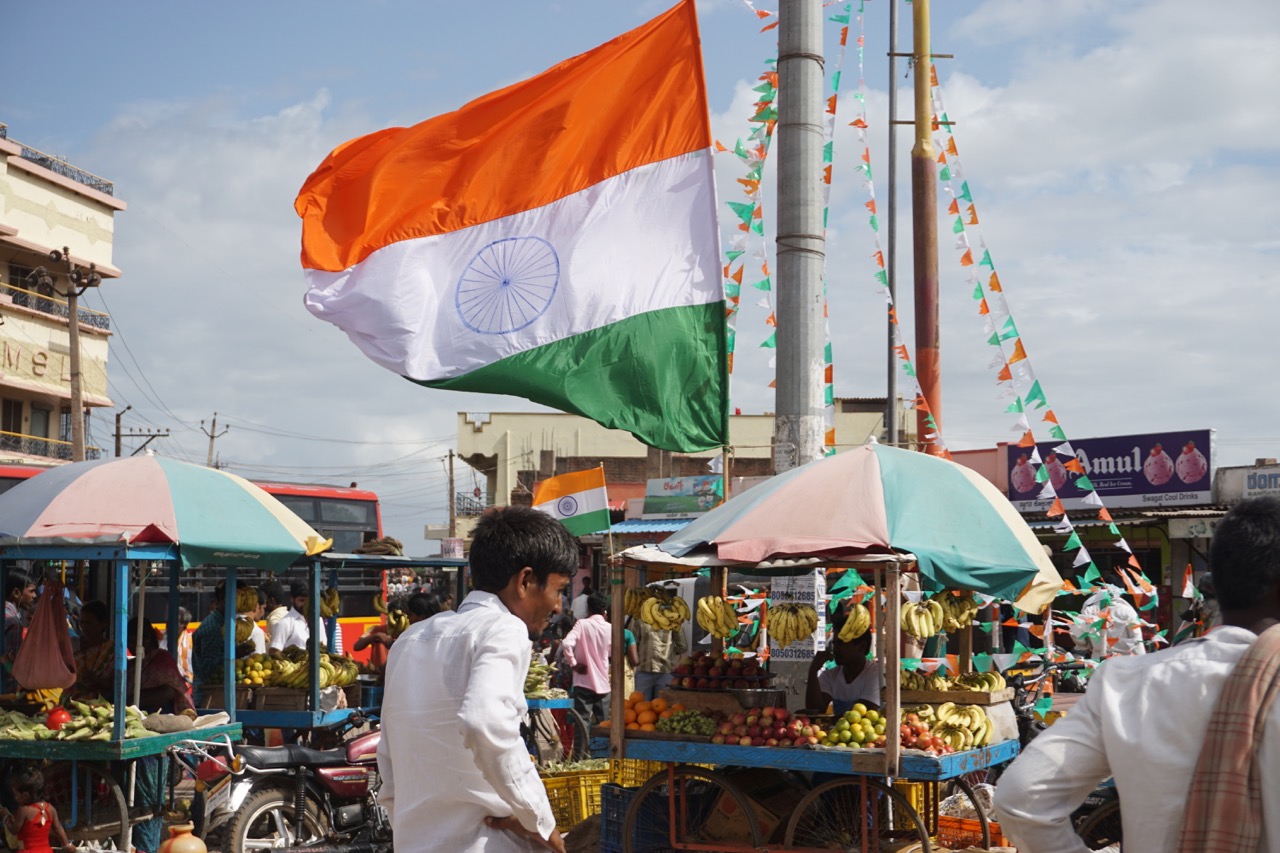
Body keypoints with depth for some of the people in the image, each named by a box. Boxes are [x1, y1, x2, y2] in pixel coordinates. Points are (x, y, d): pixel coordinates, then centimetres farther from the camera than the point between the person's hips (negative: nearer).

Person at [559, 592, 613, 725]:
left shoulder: (582, 624, -7)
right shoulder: (610, 628, 2)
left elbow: (566, 644, -20)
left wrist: (573, 663, -9)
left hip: (584, 682, -3)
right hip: (603, 683, 3)